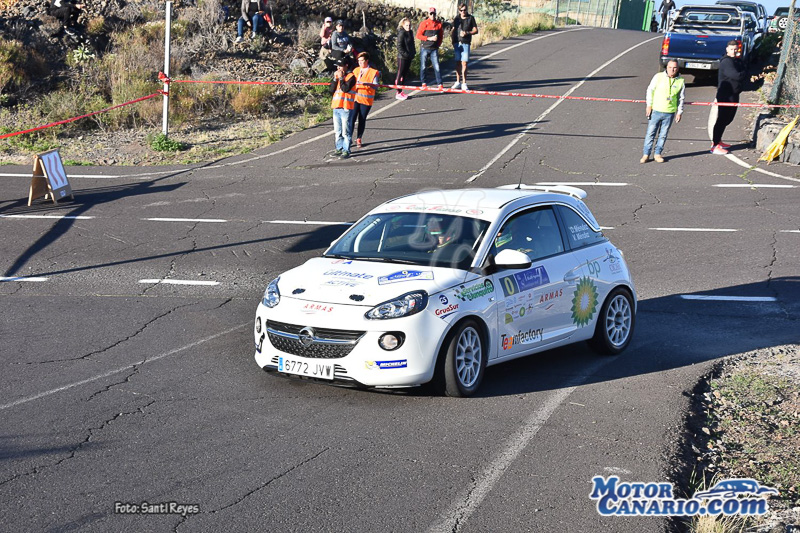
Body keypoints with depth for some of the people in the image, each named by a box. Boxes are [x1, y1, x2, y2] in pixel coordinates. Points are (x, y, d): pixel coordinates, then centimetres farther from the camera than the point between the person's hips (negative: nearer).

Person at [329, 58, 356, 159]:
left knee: (346, 131, -6)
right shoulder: (337, 76, 16)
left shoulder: (351, 76, -4)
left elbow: (345, 88, -19)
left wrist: (341, 78, -11)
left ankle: (346, 151, -2)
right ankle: (339, 148, 22)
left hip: (346, 107, -7)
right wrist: (335, 78, -4)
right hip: (336, 107, 7)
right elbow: (331, 90, 5)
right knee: (337, 131, 12)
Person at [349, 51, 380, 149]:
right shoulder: (356, 70, 12)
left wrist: (366, 83, -33)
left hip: (366, 100, -3)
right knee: (352, 118, -8)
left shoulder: (373, 72, -4)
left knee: (362, 119, 5)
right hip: (355, 98, 3)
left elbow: (375, 85, -15)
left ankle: (358, 139, 19)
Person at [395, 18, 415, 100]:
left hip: (409, 57, 8)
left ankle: (401, 91, 20)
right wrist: (405, 54, -19)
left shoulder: (410, 32, 11)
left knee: (404, 75, 12)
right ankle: (398, 93, -2)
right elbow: (399, 46, -16)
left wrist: (413, 53, 11)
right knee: (400, 74, -4)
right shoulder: (401, 33, -13)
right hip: (402, 57, -8)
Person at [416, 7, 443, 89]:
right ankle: (423, 83, 19)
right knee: (423, 66, 6)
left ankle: (440, 84, -3)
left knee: (436, 67, -5)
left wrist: (438, 44, 6)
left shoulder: (439, 24, 6)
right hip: (425, 48, -2)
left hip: (434, 49, 2)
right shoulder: (424, 23, -4)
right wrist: (429, 38, -15)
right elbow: (418, 35, -8)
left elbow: (441, 35, 18)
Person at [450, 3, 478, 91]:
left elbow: (475, 30, 2)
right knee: (458, 63, 6)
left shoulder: (471, 18, 1)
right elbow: (453, 30, 15)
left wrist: (467, 33, -15)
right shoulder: (457, 18, 9)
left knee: (464, 63, -6)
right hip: (457, 43, 3)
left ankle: (464, 83, -3)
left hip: (465, 43, -3)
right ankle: (458, 82, 13)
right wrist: (453, 42, 8)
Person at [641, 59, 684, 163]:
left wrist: (679, 112, 6)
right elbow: (650, 90, 3)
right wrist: (649, 105, -3)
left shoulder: (681, 81, 3)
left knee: (663, 135, 7)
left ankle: (657, 154, 19)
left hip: (669, 112, 1)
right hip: (655, 110, -1)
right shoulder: (658, 77, -2)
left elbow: (681, 99, 10)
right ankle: (646, 154, 8)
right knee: (650, 133, 1)